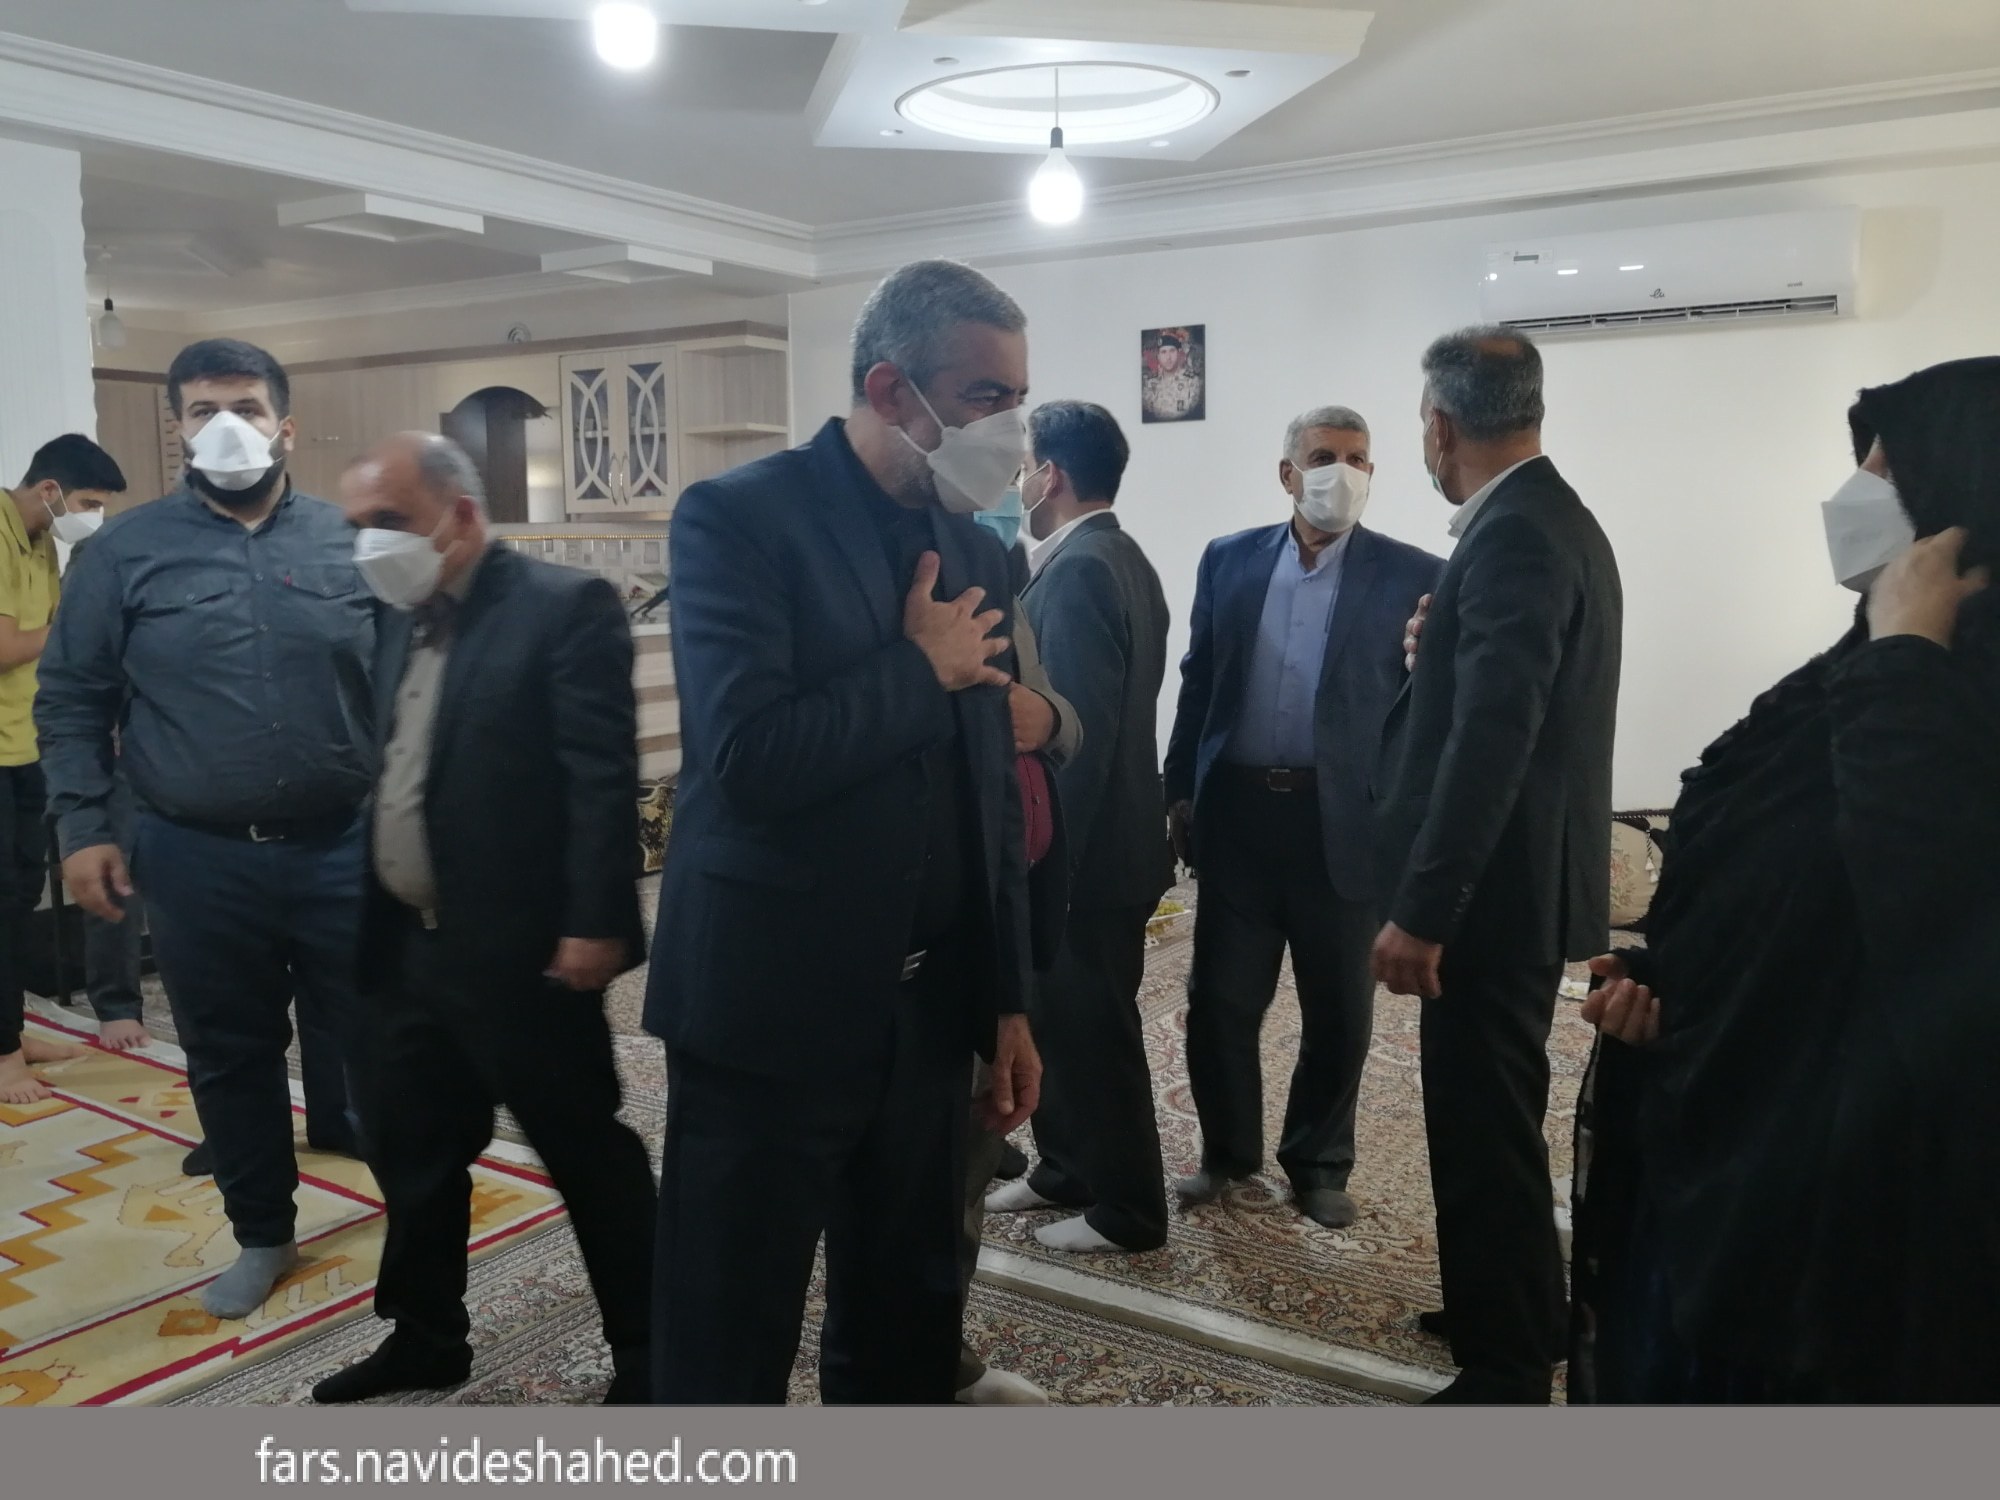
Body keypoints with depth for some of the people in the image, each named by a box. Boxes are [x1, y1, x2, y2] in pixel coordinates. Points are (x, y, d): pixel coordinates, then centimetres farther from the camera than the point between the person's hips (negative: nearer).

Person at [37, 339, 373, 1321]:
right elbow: (72, 699, 5)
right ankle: (263, 1235, 34)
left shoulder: (353, 543, 2)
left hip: (345, 850, 0)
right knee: (230, 1060, 14)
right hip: (199, 861, 1)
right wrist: (82, 828, -3)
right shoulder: (127, 549, 1)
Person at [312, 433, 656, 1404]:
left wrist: (595, 924, -21)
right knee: (409, 1150, 19)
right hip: (405, 946, 8)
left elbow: (604, 776, -18)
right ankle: (426, 1338, 39)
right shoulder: (397, 623, 13)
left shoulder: (564, 607, -12)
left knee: (588, 1155, 6)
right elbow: (384, 771, 15)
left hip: (519, 949, -8)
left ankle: (645, 1355, 23)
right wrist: (363, 920, 13)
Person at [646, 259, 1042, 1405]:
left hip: (929, 1012, 6)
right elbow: (749, 762, -25)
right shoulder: (738, 517, -11)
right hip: (770, 1008, -6)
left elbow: (994, 798, 12)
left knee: (909, 1332, 19)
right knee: (728, 1353, 9)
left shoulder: (978, 552, 9)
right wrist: (921, 667, -12)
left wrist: (1009, 999, 10)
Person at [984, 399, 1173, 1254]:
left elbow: (1079, 729, -25)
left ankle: (1129, 1210, 18)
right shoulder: (1118, 559, 11)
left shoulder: (1076, 570, -20)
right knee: (1062, 1016, 20)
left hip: (1083, 849, -10)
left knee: (1093, 1028, 3)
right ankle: (1068, 1170, 35)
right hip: (1097, 836, 10)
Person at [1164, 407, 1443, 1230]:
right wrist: (1181, 793, 7)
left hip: (1346, 821, -2)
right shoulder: (1229, 561, 6)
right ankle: (1227, 1150, 31)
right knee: (1219, 1000, 9)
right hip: (1237, 809, 2)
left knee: (1339, 1012, 10)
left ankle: (1319, 1164, 31)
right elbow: (1197, 683, 10)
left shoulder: (1413, 576, -2)